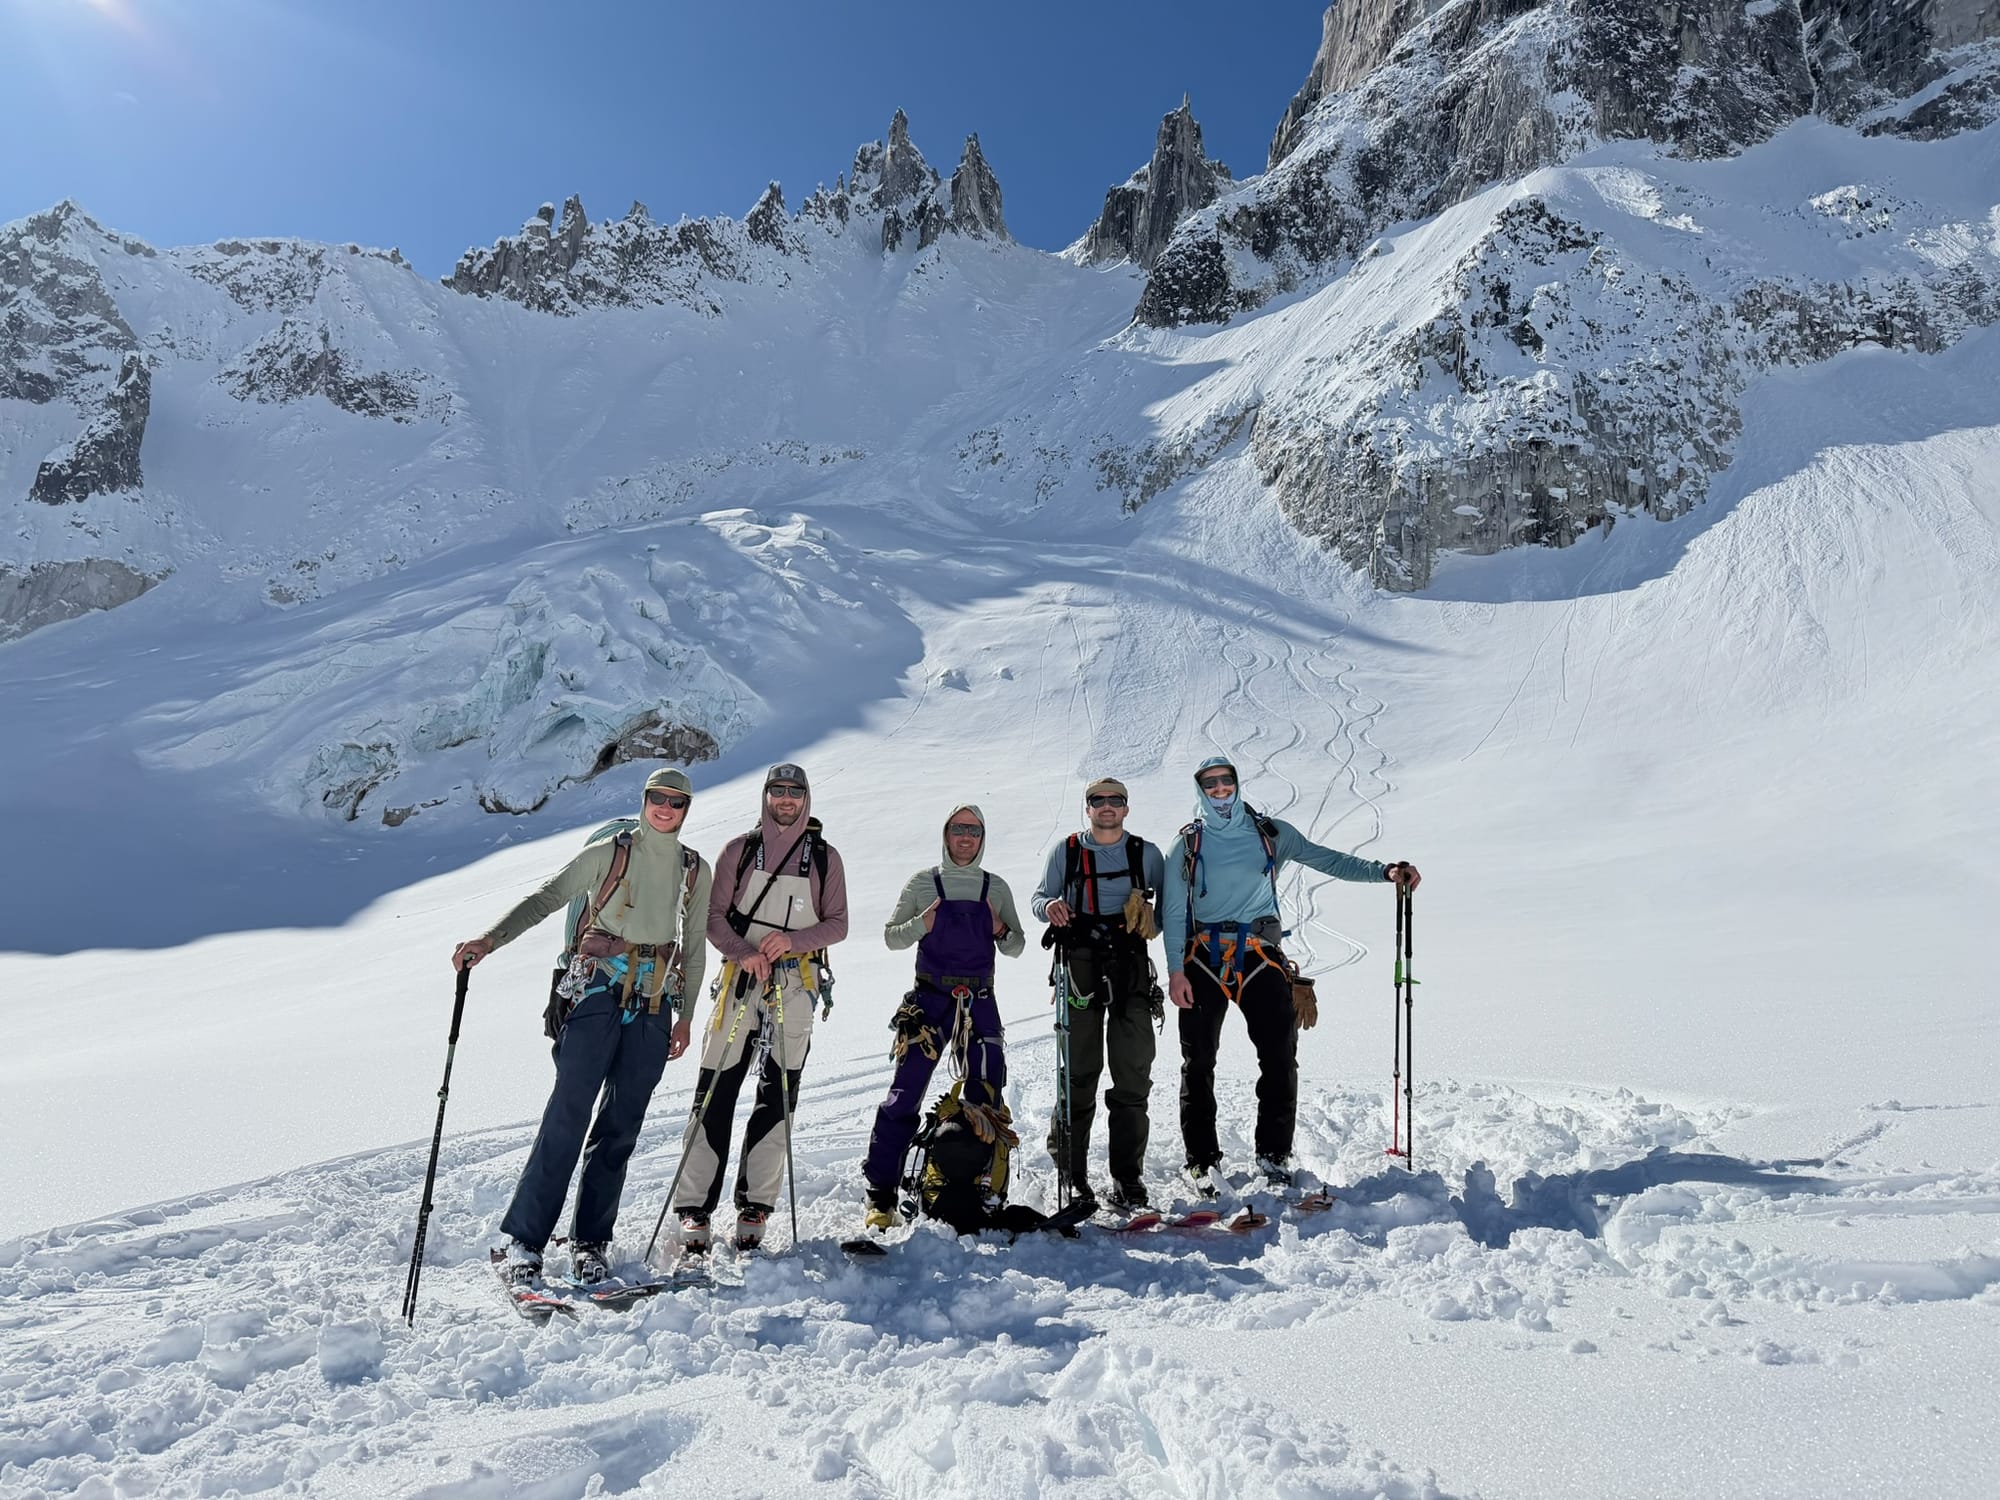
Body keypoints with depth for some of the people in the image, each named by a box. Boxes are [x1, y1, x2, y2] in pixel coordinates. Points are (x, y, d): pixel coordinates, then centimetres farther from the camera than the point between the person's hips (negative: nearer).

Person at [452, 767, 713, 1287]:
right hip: (599, 993, -3)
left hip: (653, 1008, 3)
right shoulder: (608, 853, 3)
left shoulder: (696, 870, 12)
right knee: (568, 1112, -11)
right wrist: (489, 940, -17)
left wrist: (685, 1015, 15)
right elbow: (544, 898, -2)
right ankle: (523, 1239, -5)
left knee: (621, 1125, 3)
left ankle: (590, 1241, 11)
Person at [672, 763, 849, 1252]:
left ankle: (755, 1205, 12)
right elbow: (715, 917, 3)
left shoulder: (825, 857, 7)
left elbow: (837, 924, 5)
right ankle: (695, 1207, 3)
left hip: (797, 985, 1)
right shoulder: (739, 849, 7)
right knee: (716, 1092, -3)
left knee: (778, 1097, 2)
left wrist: (793, 938, -13)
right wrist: (743, 953, -15)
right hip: (742, 976, 0)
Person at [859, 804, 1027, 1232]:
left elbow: (1016, 948, 13)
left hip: (979, 1002, 2)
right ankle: (881, 1195, 2)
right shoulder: (922, 883, 5)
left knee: (986, 1097, 2)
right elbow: (891, 937, 5)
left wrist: (1002, 933, -9)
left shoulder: (996, 888, 10)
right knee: (905, 1093, -6)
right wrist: (921, 924, -14)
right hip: (929, 999, -2)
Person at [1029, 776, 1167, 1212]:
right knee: (1078, 1072, -2)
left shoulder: (1147, 853, 13)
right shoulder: (1066, 851, 11)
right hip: (1080, 966, -1)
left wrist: (1152, 922, 0)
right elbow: (1038, 897, 11)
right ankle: (1072, 1175, 8)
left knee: (1133, 1074, -1)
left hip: (1131, 967, 1)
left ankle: (1128, 1177, 9)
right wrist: (1050, 906, -10)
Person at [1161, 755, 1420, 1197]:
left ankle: (1274, 1154, 14)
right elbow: (1173, 911, 2)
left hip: (1260, 956, 1)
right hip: (1204, 959, -1)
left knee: (1280, 1057, -2)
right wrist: (1176, 970, -7)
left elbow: (1325, 859, 3)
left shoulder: (1270, 834, 9)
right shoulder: (1187, 845, 6)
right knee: (1198, 1062, 2)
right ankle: (1202, 1160, 13)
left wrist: (1384, 871, -11)